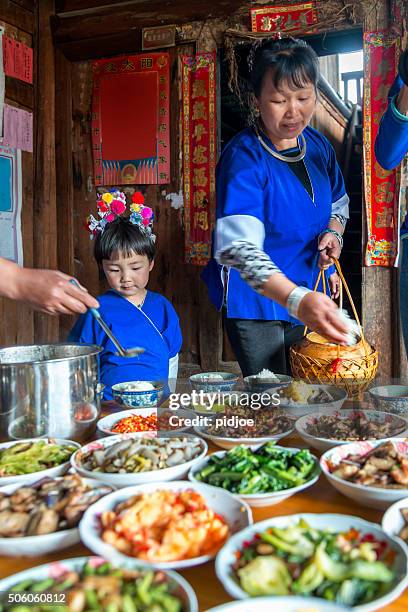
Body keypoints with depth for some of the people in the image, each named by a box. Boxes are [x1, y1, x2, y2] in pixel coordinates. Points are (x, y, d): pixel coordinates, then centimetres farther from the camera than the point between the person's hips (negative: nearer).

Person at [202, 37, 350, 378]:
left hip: (309, 296, 7)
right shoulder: (244, 158, -22)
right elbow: (239, 247, -36)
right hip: (255, 302, -6)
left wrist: (334, 232, -5)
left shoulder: (318, 145, 0)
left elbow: (339, 202, 19)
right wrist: (297, 299, -49)